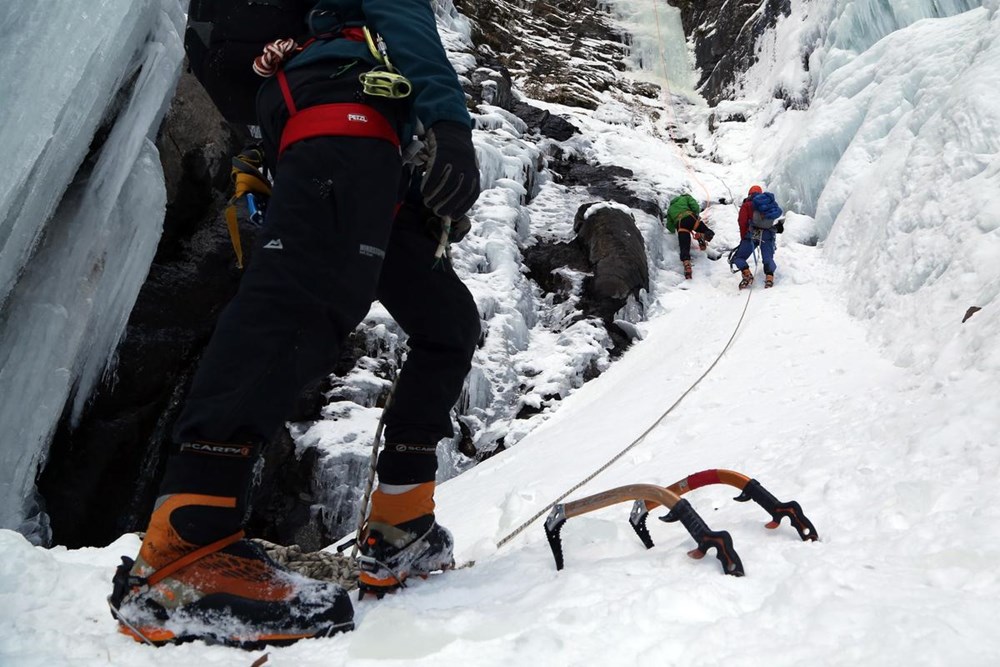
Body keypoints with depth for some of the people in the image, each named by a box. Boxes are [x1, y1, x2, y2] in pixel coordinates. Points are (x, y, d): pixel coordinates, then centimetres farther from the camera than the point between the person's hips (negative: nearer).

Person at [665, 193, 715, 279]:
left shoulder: (670, 208, 36)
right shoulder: (686, 198, 26)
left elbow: (670, 227, 33)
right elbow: (695, 206, 4)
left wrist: (673, 229, 52)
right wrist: (697, 216, 17)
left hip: (679, 224, 2)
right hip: (690, 218, -2)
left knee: (684, 248, -5)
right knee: (709, 233, 12)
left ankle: (687, 265, -30)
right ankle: (701, 236, -20)